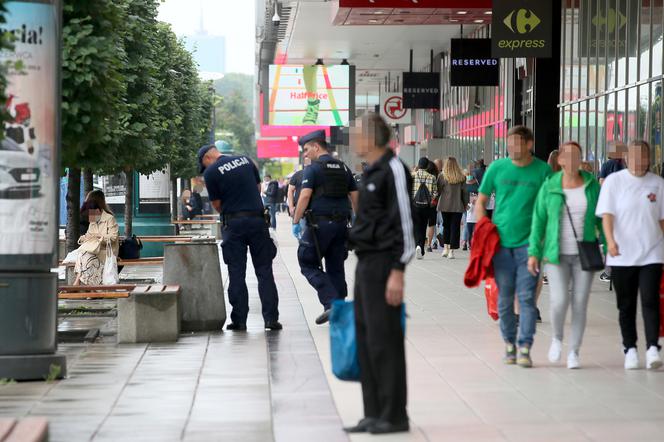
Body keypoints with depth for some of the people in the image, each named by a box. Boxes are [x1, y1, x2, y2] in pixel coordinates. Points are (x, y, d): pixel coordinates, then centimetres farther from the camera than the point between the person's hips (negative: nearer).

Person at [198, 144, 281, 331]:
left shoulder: (211, 172, -4)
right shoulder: (246, 160, 10)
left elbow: (216, 205, 1)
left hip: (233, 224, -3)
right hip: (258, 219, 3)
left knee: (236, 274, 3)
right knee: (264, 271, 5)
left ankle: (239, 320, 3)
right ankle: (271, 317, 1)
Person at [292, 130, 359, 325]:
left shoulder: (313, 168, -6)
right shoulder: (343, 168, 13)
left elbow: (305, 195, -17)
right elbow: (355, 195, 12)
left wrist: (296, 219, -8)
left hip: (319, 223, -6)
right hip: (341, 224, 6)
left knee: (308, 264, 1)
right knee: (336, 267, 13)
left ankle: (331, 303, -16)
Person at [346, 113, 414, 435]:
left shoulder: (393, 170, -12)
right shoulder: (371, 172, 17)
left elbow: (404, 223, -16)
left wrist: (397, 272, -20)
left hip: (383, 263, -10)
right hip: (365, 263, 10)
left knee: (384, 341, -6)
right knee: (366, 339, 10)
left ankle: (394, 415, 0)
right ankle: (374, 414, 15)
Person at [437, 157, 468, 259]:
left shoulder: (442, 176, -6)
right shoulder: (462, 177, -4)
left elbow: (438, 190, -2)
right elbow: (464, 192, 1)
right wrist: (465, 203, 12)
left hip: (445, 206, 0)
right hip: (458, 206, 0)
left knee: (446, 226, 16)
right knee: (455, 228, 3)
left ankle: (446, 248, 10)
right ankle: (451, 251, 0)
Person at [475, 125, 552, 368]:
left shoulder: (543, 170, 0)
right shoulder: (497, 168, 4)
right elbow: (480, 202, 12)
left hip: (529, 244, -2)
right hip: (501, 242, 2)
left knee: (527, 297, -6)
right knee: (504, 298, 8)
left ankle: (524, 348, -5)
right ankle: (509, 343, 22)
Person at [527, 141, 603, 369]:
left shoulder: (592, 185, 0)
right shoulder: (549, 187, -2)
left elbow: (602, 218, 4)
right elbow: (538, 220, 1)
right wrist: (534, 252, -4)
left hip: (584, 254, 1)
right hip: (557, 255, -1)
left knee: (580, 303, 0)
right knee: (559, 302, -13)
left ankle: (574, 351, 13)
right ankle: (557, 337, 16)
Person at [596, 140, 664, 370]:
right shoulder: (614, 181, 0)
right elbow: (607, 214, -7)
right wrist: (610, 240, -22)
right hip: (622, 255, 0)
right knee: (626, 305, 7)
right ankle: (630, 349, 16)